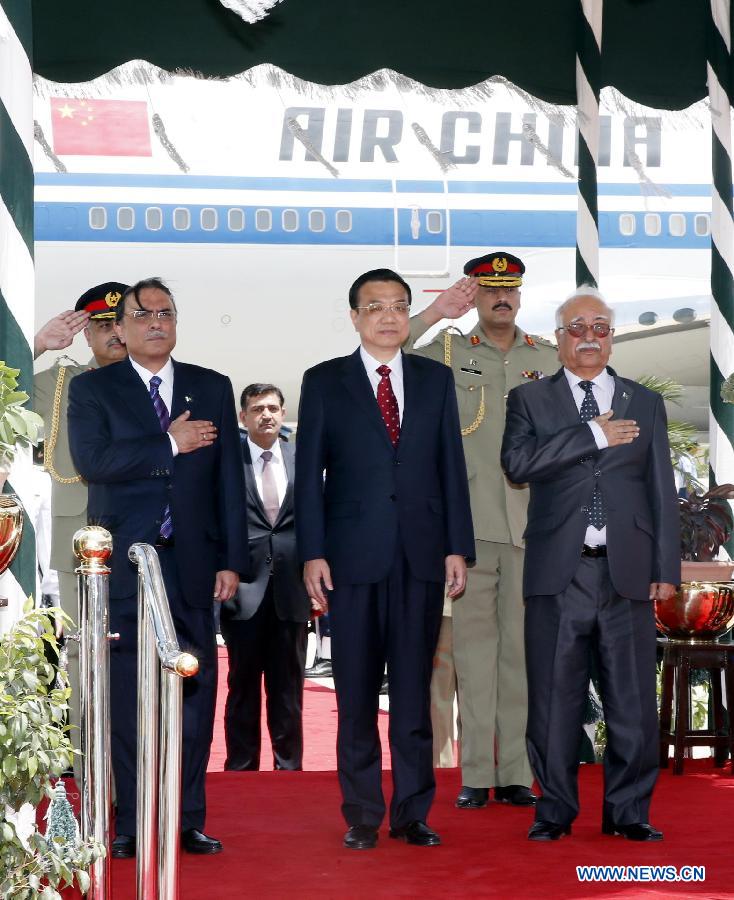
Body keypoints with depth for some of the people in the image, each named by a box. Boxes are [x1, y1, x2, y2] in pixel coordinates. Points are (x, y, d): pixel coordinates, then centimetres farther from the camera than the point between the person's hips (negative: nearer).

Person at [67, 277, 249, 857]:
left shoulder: (212, 388, 12)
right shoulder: (92, 390, 5)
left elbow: (230, 478, 9)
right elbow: (91, 459, -12)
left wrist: (233, 560, 3)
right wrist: (171, 445, -10)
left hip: (193, 564, 2)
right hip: (123, 564, -2)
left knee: (196, 689, 2)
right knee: (127, 693, 0)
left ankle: (189, 819, 10)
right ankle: (131, 823, 7)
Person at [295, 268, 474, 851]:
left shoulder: (436, 380, 11)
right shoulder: (324, 382, 6)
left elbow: (452, 467, 9)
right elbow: (309, 473, 2)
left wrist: (458, 548, 3)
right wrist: (312, 553, -5)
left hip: (422, 555, 1)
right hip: (354, 556, -1)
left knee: (414, 689, 4)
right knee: (357, 693, 3)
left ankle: (412, 812, 11)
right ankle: (362, 816, 10)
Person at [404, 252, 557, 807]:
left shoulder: (547, 359, 13)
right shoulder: (446, 352, 7)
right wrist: (433, 314, -8)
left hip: (530, 523, 2)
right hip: (468, 522, -2)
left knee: (523, 646, 3)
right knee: (473, 643, 0)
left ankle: (516, 772, 9)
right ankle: (476, 774, 5)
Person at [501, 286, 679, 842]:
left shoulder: (645, 404, 14)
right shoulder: (530, 400, 8)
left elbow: (662, 490, 11)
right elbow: (518, 462, -10)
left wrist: (666, 568, 4)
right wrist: (594, 435, -12)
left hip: (627, 572, 2)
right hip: (558, 571, -1)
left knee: (633, 698, 2)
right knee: (555, 697, 3)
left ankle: (628, 810, 13)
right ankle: (555, 809, 14)